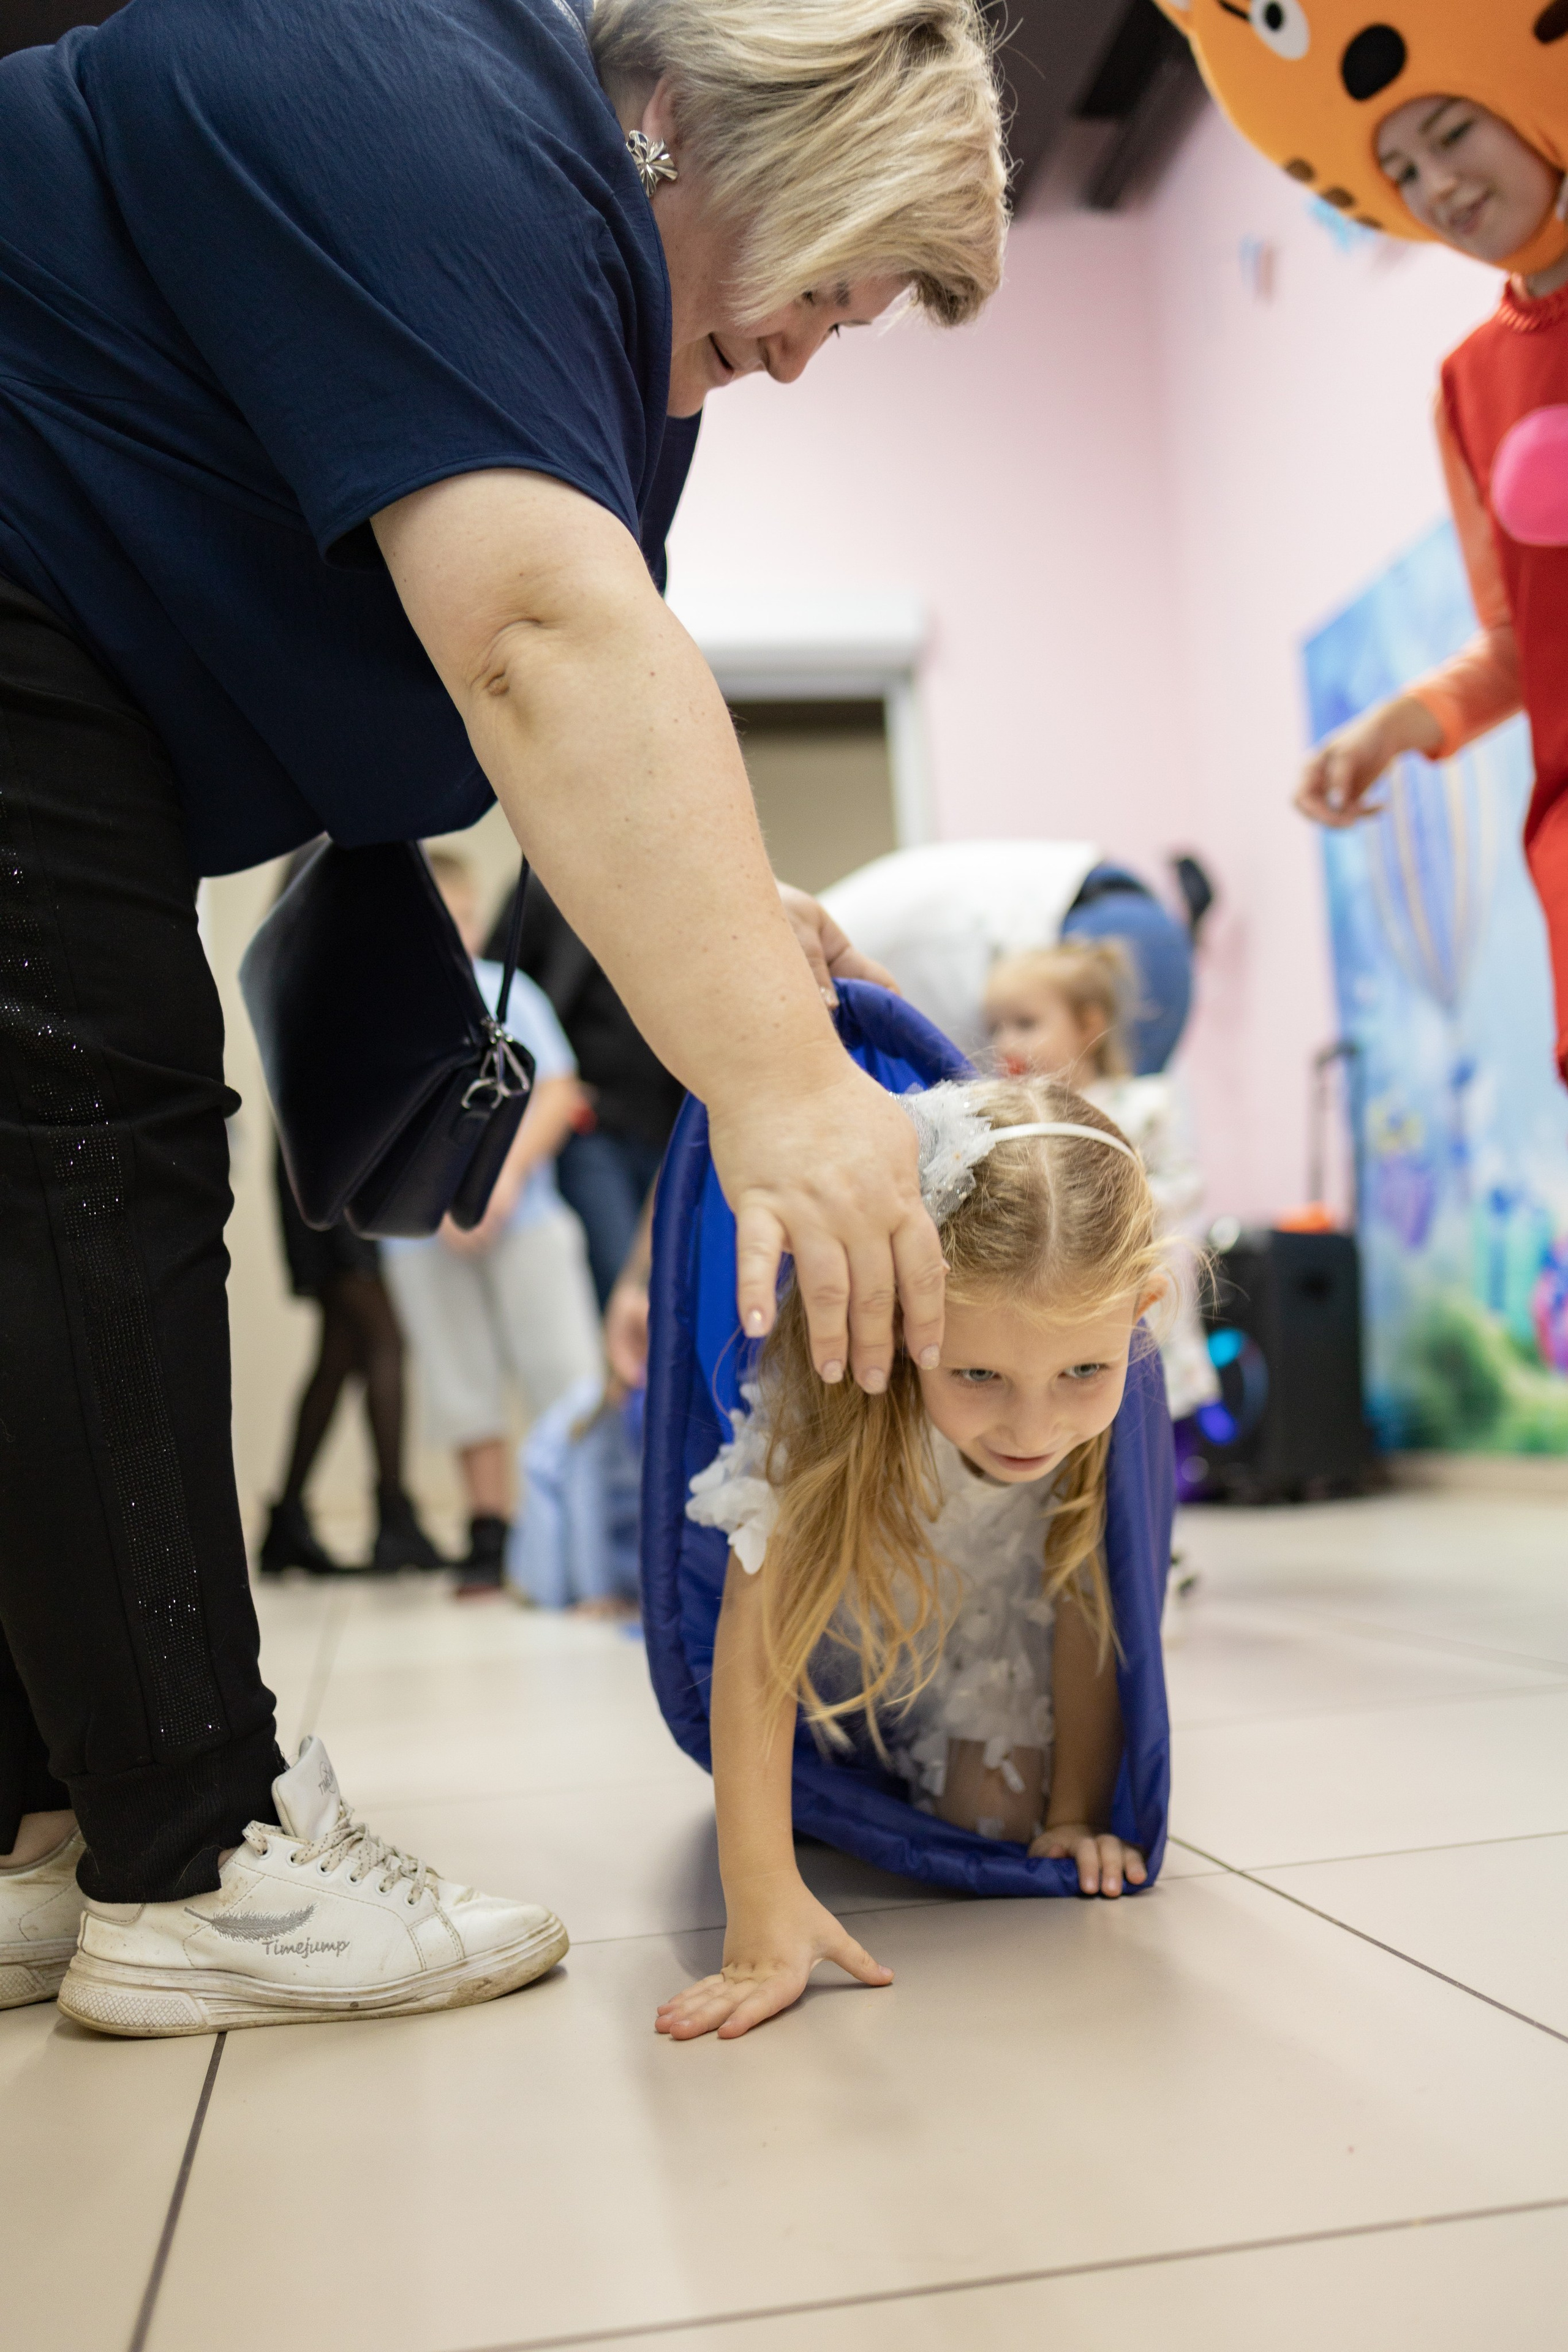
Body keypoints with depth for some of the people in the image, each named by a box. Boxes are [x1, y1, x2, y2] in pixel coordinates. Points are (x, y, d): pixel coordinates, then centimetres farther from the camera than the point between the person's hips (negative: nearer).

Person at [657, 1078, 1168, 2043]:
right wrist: (763, 1906, -48)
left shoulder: (1111, 1398, -34)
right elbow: (759, 1635, -43)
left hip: (995, 1616, 1)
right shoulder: (830, 1397, -43)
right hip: (846, 1604, 0)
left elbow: (1087, 1597, -20)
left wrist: (1075, 1815, -13)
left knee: (1001, 1809, -9)